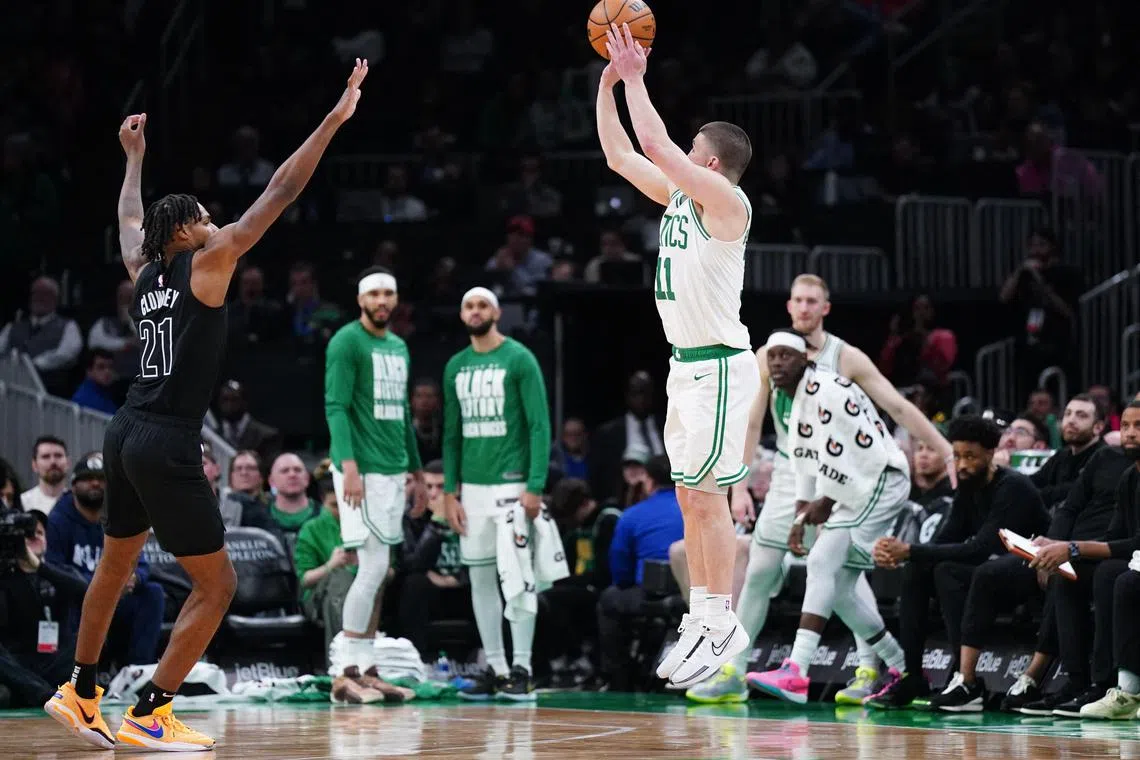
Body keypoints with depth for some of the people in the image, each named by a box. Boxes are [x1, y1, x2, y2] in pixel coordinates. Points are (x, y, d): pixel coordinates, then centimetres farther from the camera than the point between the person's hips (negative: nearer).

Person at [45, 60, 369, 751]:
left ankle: (81, 694, 35)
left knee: (116, 566, 26)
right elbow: (279, 195, -11)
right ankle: (148, 716, -4)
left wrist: (135, 156, 49)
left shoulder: (144, 270, 12)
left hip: (128, 435, 8)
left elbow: (130, 218, 35)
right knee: (217, 584, -1)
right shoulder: (207, 265, -6)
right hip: (169, 444, -8)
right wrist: (335, 119, -11)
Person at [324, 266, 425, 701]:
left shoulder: (399, 347, 17)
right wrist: (349, 465, -25)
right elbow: (336, 407, -15)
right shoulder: (347, 342, -8)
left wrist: (417, 470, 23)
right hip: (362, 469, -8)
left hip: (393, 470, 8)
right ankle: (345, 669, -9)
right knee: (373, 567, -13)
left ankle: (366, 666, 12)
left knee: (378, 571, 8)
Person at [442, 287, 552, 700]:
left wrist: (535, 487, -16)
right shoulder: (456, 367, 13)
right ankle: (495, 668, 12)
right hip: (472, 487, 6)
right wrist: (450, 492, 9)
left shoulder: (519, 359, -4)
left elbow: (540, 426, -8)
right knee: (479, 578, 6)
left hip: (511, 484, -6)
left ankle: (522, 669, -2)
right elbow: (452, 434, 16)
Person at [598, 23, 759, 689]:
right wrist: (610, 81, 11)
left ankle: (721, 622, -5)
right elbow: (621, 155, 17)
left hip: (719, 365, -9)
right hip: (687, 363, 9)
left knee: (706, 495, -9)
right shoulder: (679, 197, 12)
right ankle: (702, 621, 13)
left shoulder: (725, 201, -13)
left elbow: (657, 145, -21)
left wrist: (637, 78, -13)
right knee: (690, 498, 9)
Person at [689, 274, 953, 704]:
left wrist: (944, 450, -11)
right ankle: (733, 673, 8)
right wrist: (739, 488, -2)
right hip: (789, 475, 3)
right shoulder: (769, 355, 1)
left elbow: (899, 407, -6)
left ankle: (869, 670, -6)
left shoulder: (846, 358, -6)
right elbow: (751, 424, 3)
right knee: (758, 573, 1)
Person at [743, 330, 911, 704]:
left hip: (880, 482, -10)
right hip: (853, 490, 10)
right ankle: (902, 669, 26)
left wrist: (826, 502, -12)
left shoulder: (826, 391, -18)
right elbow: (805, 461, 16)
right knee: (838, 590, 10)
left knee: (823, 562, -22)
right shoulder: (784, 399, 12)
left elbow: (842, 455, -21)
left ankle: (796, 673, -30)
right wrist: (801, 517, 7)